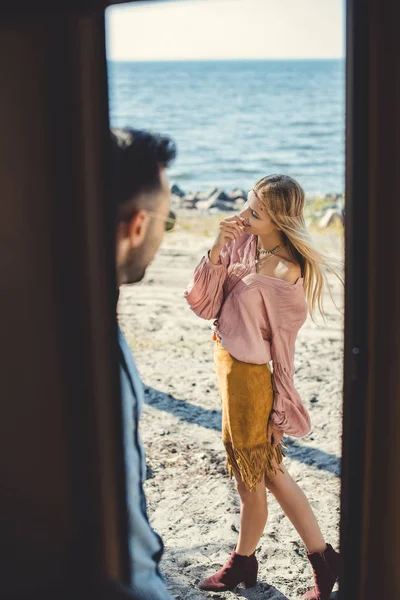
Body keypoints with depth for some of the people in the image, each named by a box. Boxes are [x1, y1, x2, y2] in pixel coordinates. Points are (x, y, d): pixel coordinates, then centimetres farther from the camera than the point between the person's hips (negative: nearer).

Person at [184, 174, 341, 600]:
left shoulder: (288, 274, -21)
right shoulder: (241, 243, -2)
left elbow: (284, 349, -15)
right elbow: (204, 305, -3)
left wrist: (279, 412, -8)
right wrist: (216, 250, -16)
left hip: (249, 377, -8)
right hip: (225, 363, 8)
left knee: (250, 477, 12)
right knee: (269, 472, 18)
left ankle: (243, 563, 35)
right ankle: (324, 560, 34)